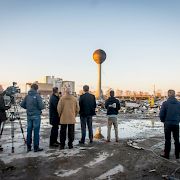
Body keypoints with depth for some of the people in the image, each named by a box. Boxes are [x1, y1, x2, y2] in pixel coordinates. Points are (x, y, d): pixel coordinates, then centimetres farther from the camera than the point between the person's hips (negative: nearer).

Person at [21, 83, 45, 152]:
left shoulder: (27, 96, 3)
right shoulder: (37, 96, -13)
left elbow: (22, 105, 6)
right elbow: (41, 106, -17)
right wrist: (43, 105, 5)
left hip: (29, 116, 5)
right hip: (36, 115, -5)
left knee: (29, 130, 12)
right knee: (36, 131, 2)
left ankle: (28, 147, 21)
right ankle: (36, 147, 8)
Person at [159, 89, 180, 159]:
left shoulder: (165, 103, -13)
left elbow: (161, 114, -11)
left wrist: (163, 120, 7)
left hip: (167, 124, -2)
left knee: (168, 140, 8)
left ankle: (166, 154, 16)